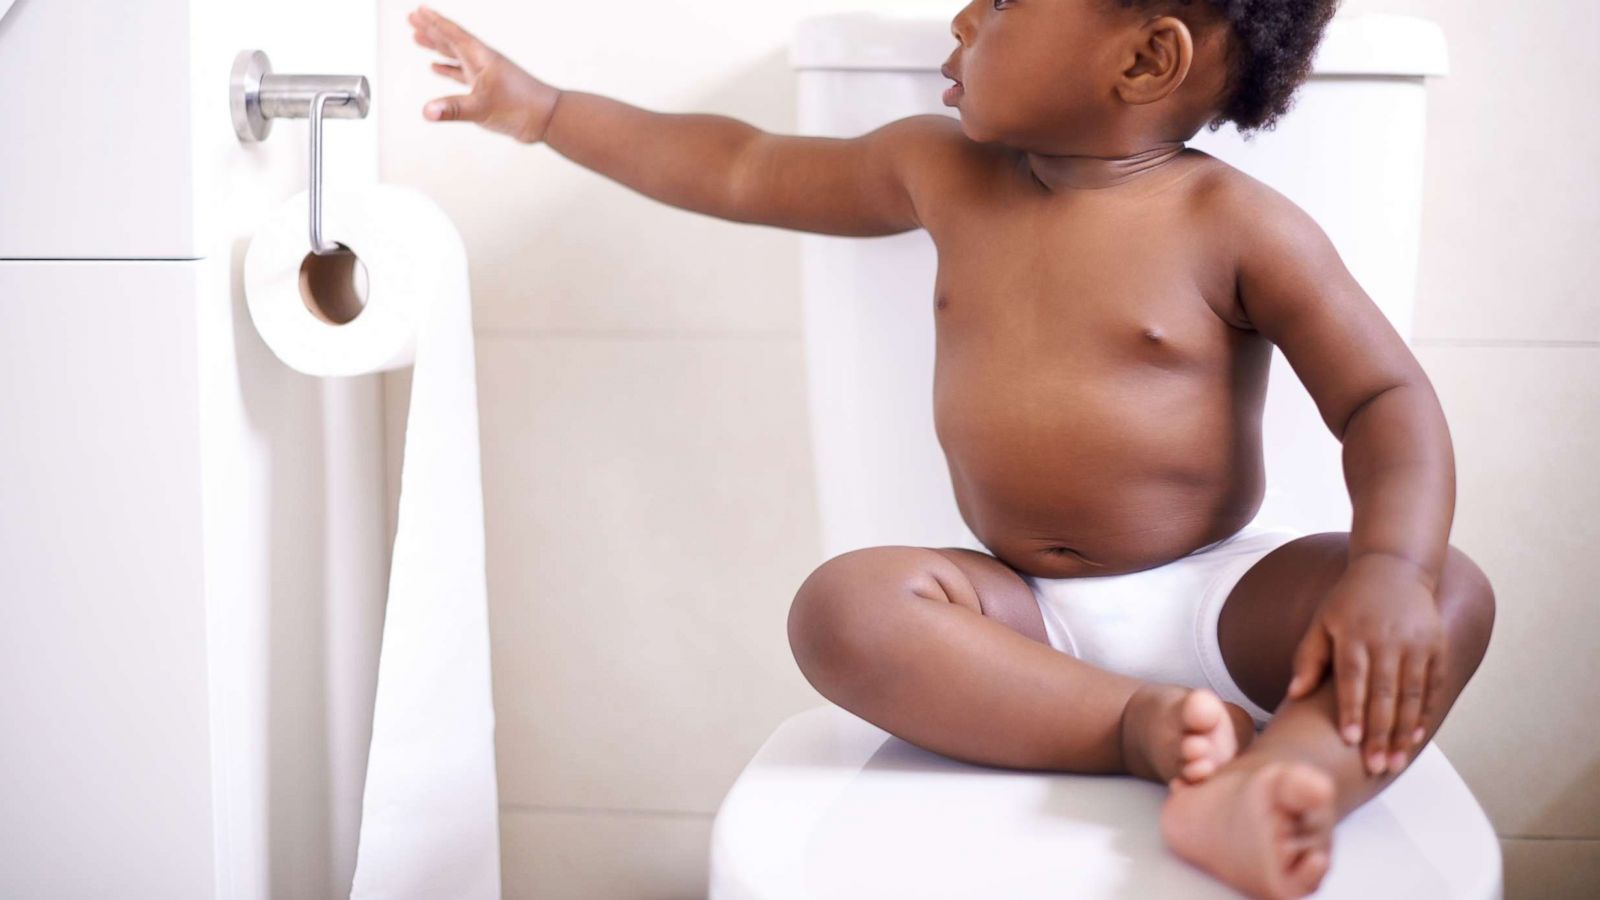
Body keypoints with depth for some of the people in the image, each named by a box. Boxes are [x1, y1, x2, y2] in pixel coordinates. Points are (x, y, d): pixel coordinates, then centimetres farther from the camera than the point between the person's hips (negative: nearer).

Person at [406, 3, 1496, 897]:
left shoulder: (1237, 227, -7)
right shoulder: (945, 174, 7)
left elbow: (1389, 400, -9)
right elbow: (741, 169, 17)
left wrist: (1390, 568, -28)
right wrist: (544, 110, 18)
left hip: (1218, 596, -3)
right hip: (1023, 615, 3)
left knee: (1454, 594, -28)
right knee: (844, 605, -25)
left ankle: (1267, 785, -54)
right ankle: (1142, 727, -33)